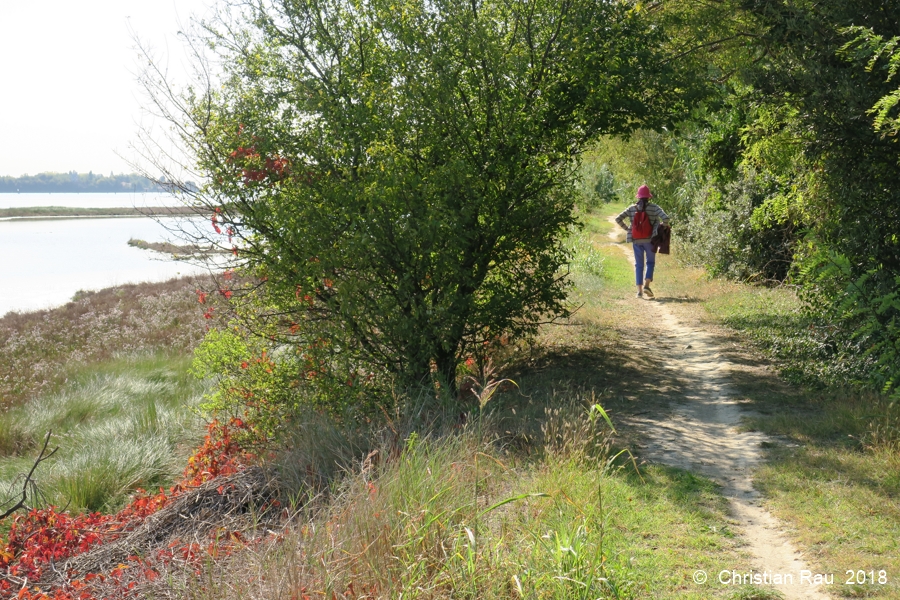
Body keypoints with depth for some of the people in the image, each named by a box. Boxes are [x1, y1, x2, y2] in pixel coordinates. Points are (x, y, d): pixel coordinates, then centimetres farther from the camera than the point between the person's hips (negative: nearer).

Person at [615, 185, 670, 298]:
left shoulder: (632, 208, 2)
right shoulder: (654, 207, -4)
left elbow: (618, 219, -2)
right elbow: (665, 218, -15)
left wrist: (626, 229, 6)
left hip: (636, 240, 2)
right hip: (649, 239, -2)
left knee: (638, 264, 10)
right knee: (650, 262, 13)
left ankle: (639, 290, 5)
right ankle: (646, 285, -5)